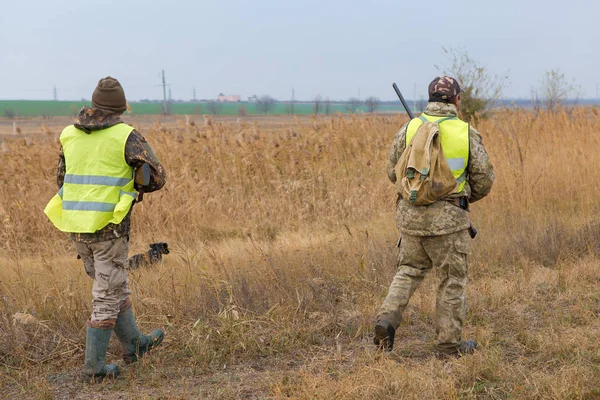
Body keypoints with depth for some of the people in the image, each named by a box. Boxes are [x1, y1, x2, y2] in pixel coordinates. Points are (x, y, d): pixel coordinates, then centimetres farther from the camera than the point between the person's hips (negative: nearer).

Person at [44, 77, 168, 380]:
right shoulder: (126, 136, -8)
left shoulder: (70, 135, 8)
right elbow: (156, 177, -9)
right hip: (108, 227, -6)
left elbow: (62, 181, 17)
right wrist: (132, 187, 11)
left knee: (115, 285, 22)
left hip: (75, 226, 6)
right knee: (108, 296, 4)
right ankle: (93, 365, 6)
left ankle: (133, 344, 34)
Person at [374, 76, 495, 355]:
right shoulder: (467, 133, -5)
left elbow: (393, 172, 9)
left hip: (410, 215, 3)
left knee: (410, 270, 21)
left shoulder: (409, 128, 0)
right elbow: (484, 180, 1)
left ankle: (388, 318, 3)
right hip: (448, 218, -3)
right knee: (452, 280, 10)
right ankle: (450, 342, 15)